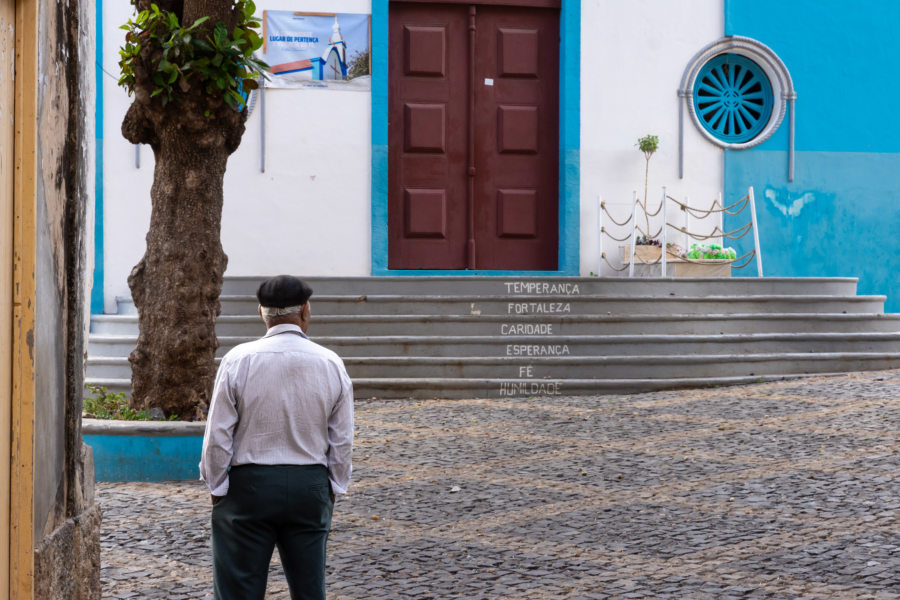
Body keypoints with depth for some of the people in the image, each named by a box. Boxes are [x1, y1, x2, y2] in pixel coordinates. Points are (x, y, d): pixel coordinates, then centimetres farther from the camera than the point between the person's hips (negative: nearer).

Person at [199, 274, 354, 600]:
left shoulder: (239, 359, -7)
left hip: (249, 485, -2)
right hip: (310, 487, 2)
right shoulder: (331, 364, -1)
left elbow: (218, 436, -5)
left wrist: (216, 488, 6)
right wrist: (333, 490, 14)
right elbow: (342, 442, 3)